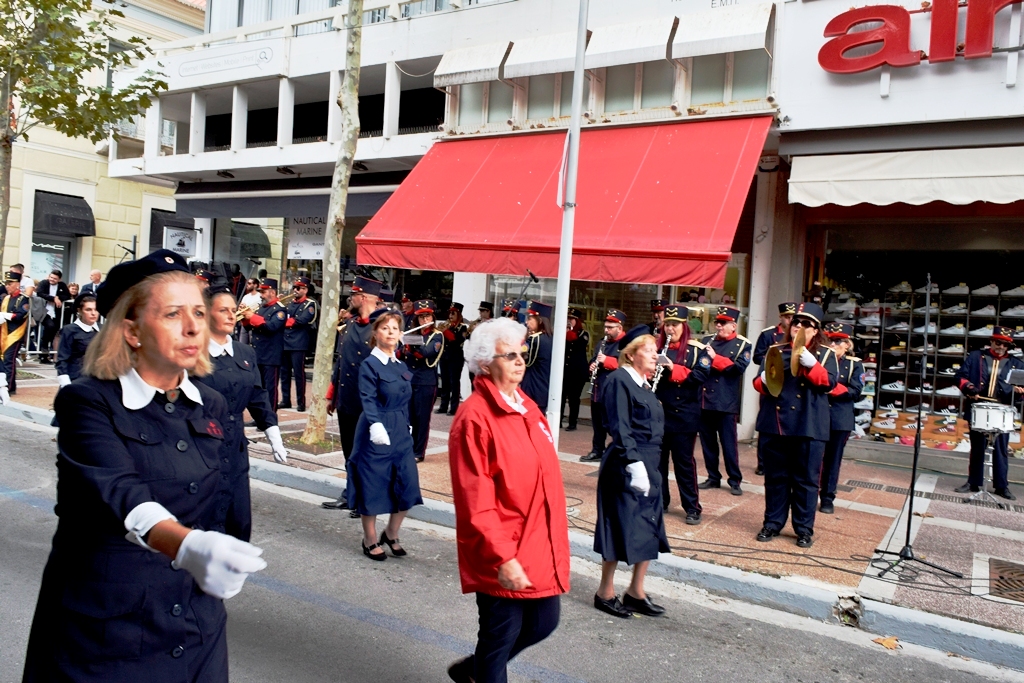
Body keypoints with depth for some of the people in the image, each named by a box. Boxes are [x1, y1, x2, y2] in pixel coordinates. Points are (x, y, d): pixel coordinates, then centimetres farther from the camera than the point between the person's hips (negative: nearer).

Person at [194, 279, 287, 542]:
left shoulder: (245, 353, 10)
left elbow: (258, 397, 13)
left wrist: (272, 431, 8)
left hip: (236, 450, 6)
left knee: (240, 522, 11)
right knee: (210, 524, 0)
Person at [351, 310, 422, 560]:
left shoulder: (401, 366, 10)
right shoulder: (369, 364, -10)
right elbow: (368, 401, -20)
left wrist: (406, 428, 14)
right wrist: (376, 425, -35)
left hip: (400, 432, 6)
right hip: (376, 432, -6)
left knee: (407, 487, 4)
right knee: (372, 488, 4)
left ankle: (391, 534, 26)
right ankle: (370, 541, 21)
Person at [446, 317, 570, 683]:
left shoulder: (526, 406, 8)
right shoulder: (474, 417, -18)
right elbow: (475, 501, -20)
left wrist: (555, 538, 17)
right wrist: (502, 557, -22)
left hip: (542, 549, 8)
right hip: (504, 558, -8)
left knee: (544, 622, 19)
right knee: (500, 638, 8)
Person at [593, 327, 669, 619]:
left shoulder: (644, 384, 13)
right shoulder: (619, 380, -13)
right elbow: (620, 429, -20)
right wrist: (633, 463, -25)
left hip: (648, 465, 9)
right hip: (626, 466, -9)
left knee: (649, 530, 13)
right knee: (621, 529, 1)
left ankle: (636, 592, 25)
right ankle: (605, 593, 16)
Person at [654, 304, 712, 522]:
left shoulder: (697, 350, -3)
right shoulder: (657, 347, 9)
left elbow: (701, 375, -15)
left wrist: (673, 368, -25)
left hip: (684, 414, -4)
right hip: (659, 412, 4)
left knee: (684, 461, 0)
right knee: (658, 458, 9)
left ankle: (692, 507, 9)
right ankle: (659, 500, 23)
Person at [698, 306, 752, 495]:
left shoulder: (742, 344, 0)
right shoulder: (706, 341, 13)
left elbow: (739, 367, -14)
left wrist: (715, 357, -18)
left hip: (726, 403, -4)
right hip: (704, 400, 5)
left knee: (729, 443, 1)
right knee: (707, 442, 11)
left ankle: (735, 481, 12)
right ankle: (713, 477, 22)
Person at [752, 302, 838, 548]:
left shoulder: (825, 353, 3)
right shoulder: (777, 350, 10)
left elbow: (830, 382, -11)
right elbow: (759, 382, 8)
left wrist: (811, 365, -26)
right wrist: (763, 381, -15)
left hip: (809, 427, -2)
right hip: (776, 423, 3)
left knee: (806, 480, 5)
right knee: (775, 477, 10)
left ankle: (804, 529, 17)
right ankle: (773, 523, 22)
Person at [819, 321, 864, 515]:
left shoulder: (855, 365, 3)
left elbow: (855, 391, -5)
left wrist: (833, 388, -17)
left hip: (840, 420, 0)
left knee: (833, 459, 7)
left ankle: (828, 498, 16)